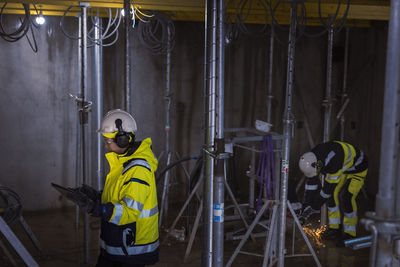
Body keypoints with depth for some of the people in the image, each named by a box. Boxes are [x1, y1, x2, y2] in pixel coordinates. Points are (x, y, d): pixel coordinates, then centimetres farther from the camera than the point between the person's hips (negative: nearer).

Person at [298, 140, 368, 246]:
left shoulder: (333, 162, -42)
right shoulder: (312, 159, -18)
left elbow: (328, 187, -34)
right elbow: (311, 182, -11)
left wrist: (315, 207, -26)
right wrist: (307, 205, -13)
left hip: (358, 168, -8)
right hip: (344, 168, 8)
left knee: (346, 197, -18)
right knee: (333, 194, -2)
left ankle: (350, 234, -7)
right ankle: (334, 229, 10)